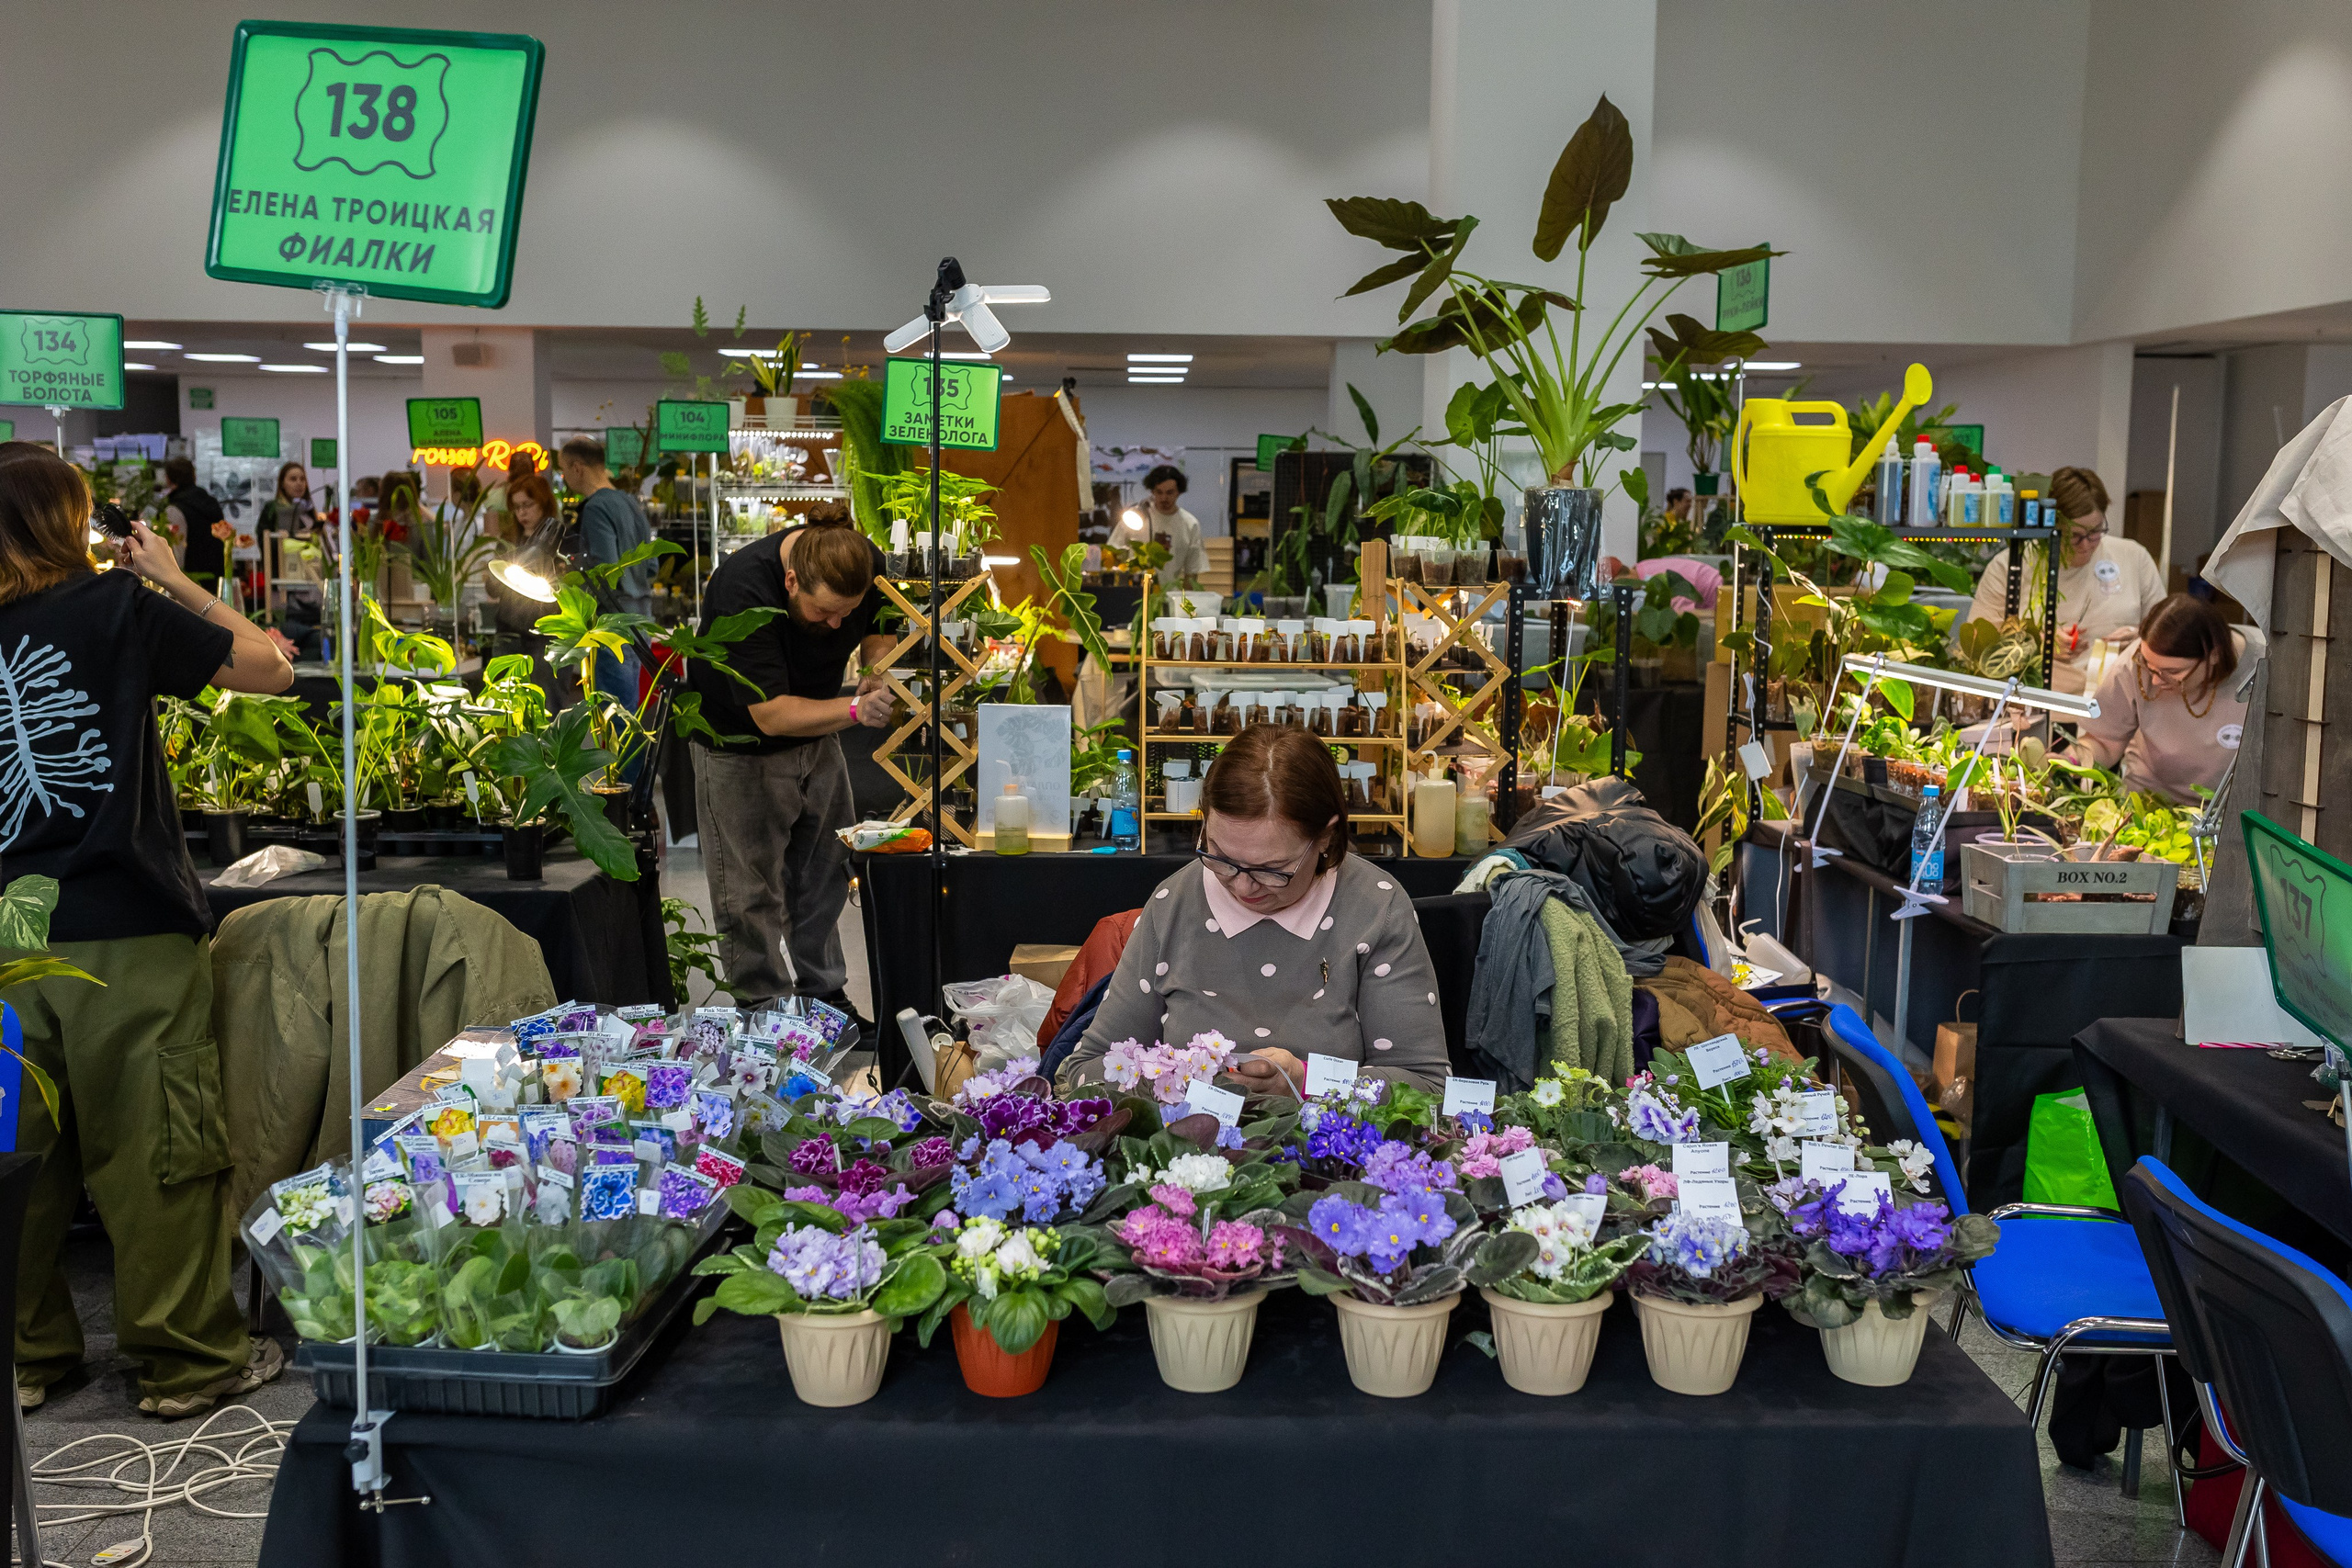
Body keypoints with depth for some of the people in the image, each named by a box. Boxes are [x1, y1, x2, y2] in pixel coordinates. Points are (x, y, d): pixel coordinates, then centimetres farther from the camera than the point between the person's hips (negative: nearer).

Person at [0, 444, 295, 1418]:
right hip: (127, 933, -4)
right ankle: (188, 1361, 11)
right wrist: (171, 579, 7)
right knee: (156, 1151, 3)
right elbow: (268, 668, -2)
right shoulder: (114, 607, -6)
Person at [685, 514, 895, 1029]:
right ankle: (765, 1010, 10)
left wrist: (878, 672, -17)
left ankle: (822, 994, 23)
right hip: (742, 746, -5)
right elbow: (771, 715, -34)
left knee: (825, 874, 11)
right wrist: (856, 709, -43)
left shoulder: (868, 565, -18)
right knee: (753, 890, -1)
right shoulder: (741, 590, -35)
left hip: (817, 739, 6)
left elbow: (878, 630, 5)